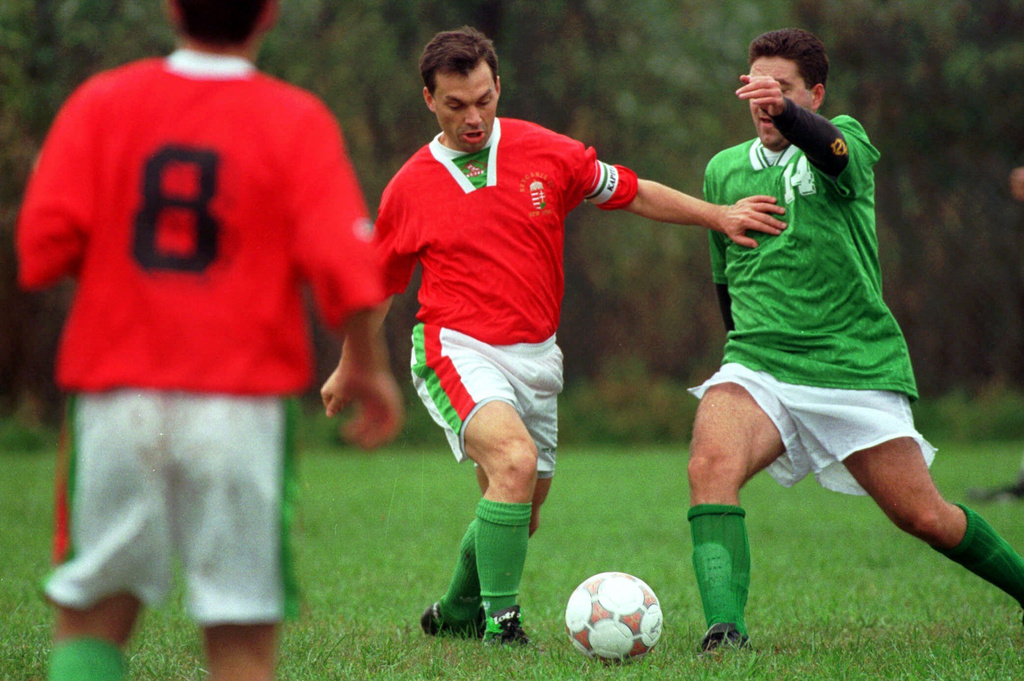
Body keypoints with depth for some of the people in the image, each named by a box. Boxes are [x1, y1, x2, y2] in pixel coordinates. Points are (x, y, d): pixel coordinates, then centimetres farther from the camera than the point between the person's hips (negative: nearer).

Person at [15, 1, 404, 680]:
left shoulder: (102, 103, 3)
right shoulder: (297, 121, -2)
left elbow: (43, 246, -5)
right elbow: (344, 264, -11)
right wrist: (371, 368, 4)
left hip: (116, 398, 2)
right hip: (244, 406, -2)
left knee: (91, 619, 13)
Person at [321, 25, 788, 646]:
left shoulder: (546, 153, 0)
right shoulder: (410, 188, -2)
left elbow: (632, 193, 13)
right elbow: (378, 287, 13)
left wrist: (718, 216, 8)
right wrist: (349, 368, 18)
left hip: (536, 359, 4)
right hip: (458, 351, -4)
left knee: (521, 515, 13)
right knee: (514, 460, -30)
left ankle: (457, 613, 38)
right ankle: (500, 619, -22)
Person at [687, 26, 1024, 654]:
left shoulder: (848, 141, -2)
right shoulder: (724, 170, 11)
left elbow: (833, 150, -30)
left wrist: (786, 113, -51)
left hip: (858, 368, -2)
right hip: (757, 366, 2)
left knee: (924, 517, 2)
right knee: (711, 463, -29)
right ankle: (725, 628, -36)